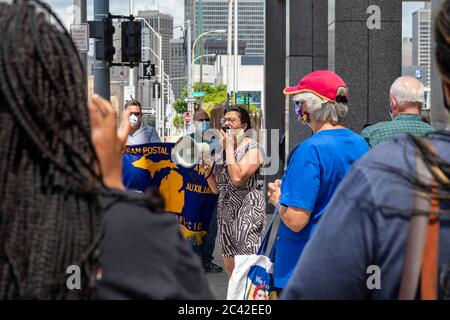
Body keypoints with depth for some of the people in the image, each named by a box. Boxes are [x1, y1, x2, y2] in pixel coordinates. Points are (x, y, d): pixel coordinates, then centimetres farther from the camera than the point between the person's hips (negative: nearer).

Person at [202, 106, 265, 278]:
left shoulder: (253, 148, -7)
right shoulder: (222, 149, 14)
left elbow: (237, 178, -22)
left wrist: (230, 147, -14)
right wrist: (207, 170, -1)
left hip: (247, 209, -7)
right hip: (225, 210, 7)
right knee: (229, 266, 10)